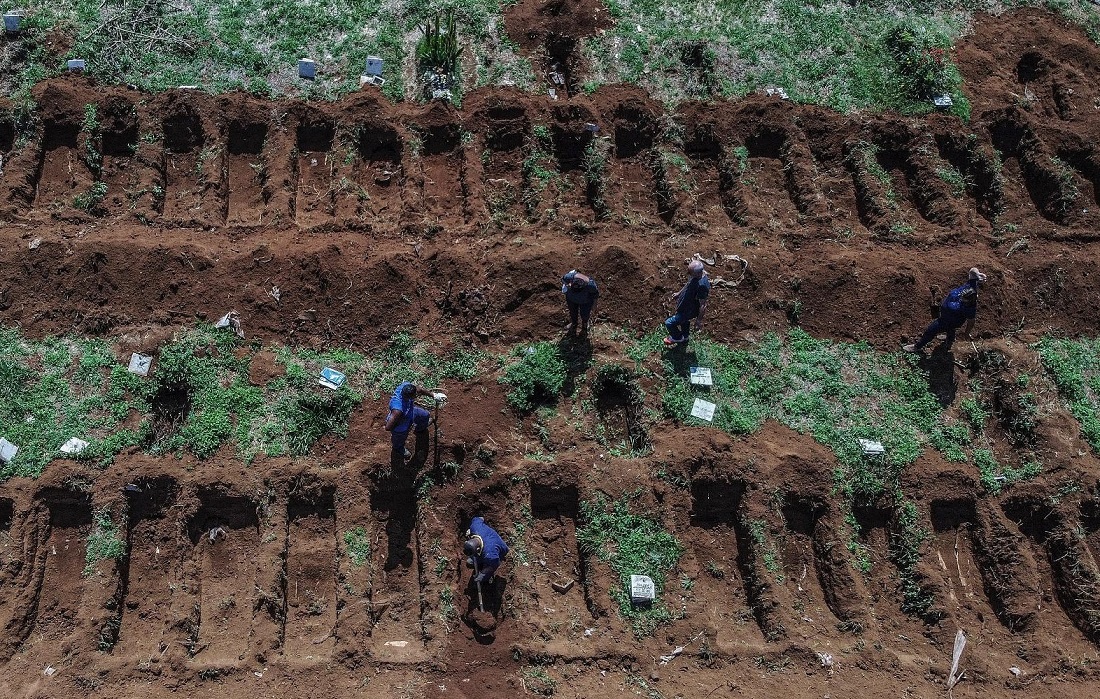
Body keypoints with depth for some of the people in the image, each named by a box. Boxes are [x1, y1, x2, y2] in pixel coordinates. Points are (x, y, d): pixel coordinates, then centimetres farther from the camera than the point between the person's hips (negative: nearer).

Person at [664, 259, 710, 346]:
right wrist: (679, 293, 20)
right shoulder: (697, 274, -15)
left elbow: (703, 305, -30)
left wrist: (699, 320, -19)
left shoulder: (702, 285, -41)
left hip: (689, 311, -9)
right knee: (684, 321, 33)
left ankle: (677, 338, 33)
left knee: (669, 323, 3)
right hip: (685, 306, 9)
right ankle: (684, 338, 61)